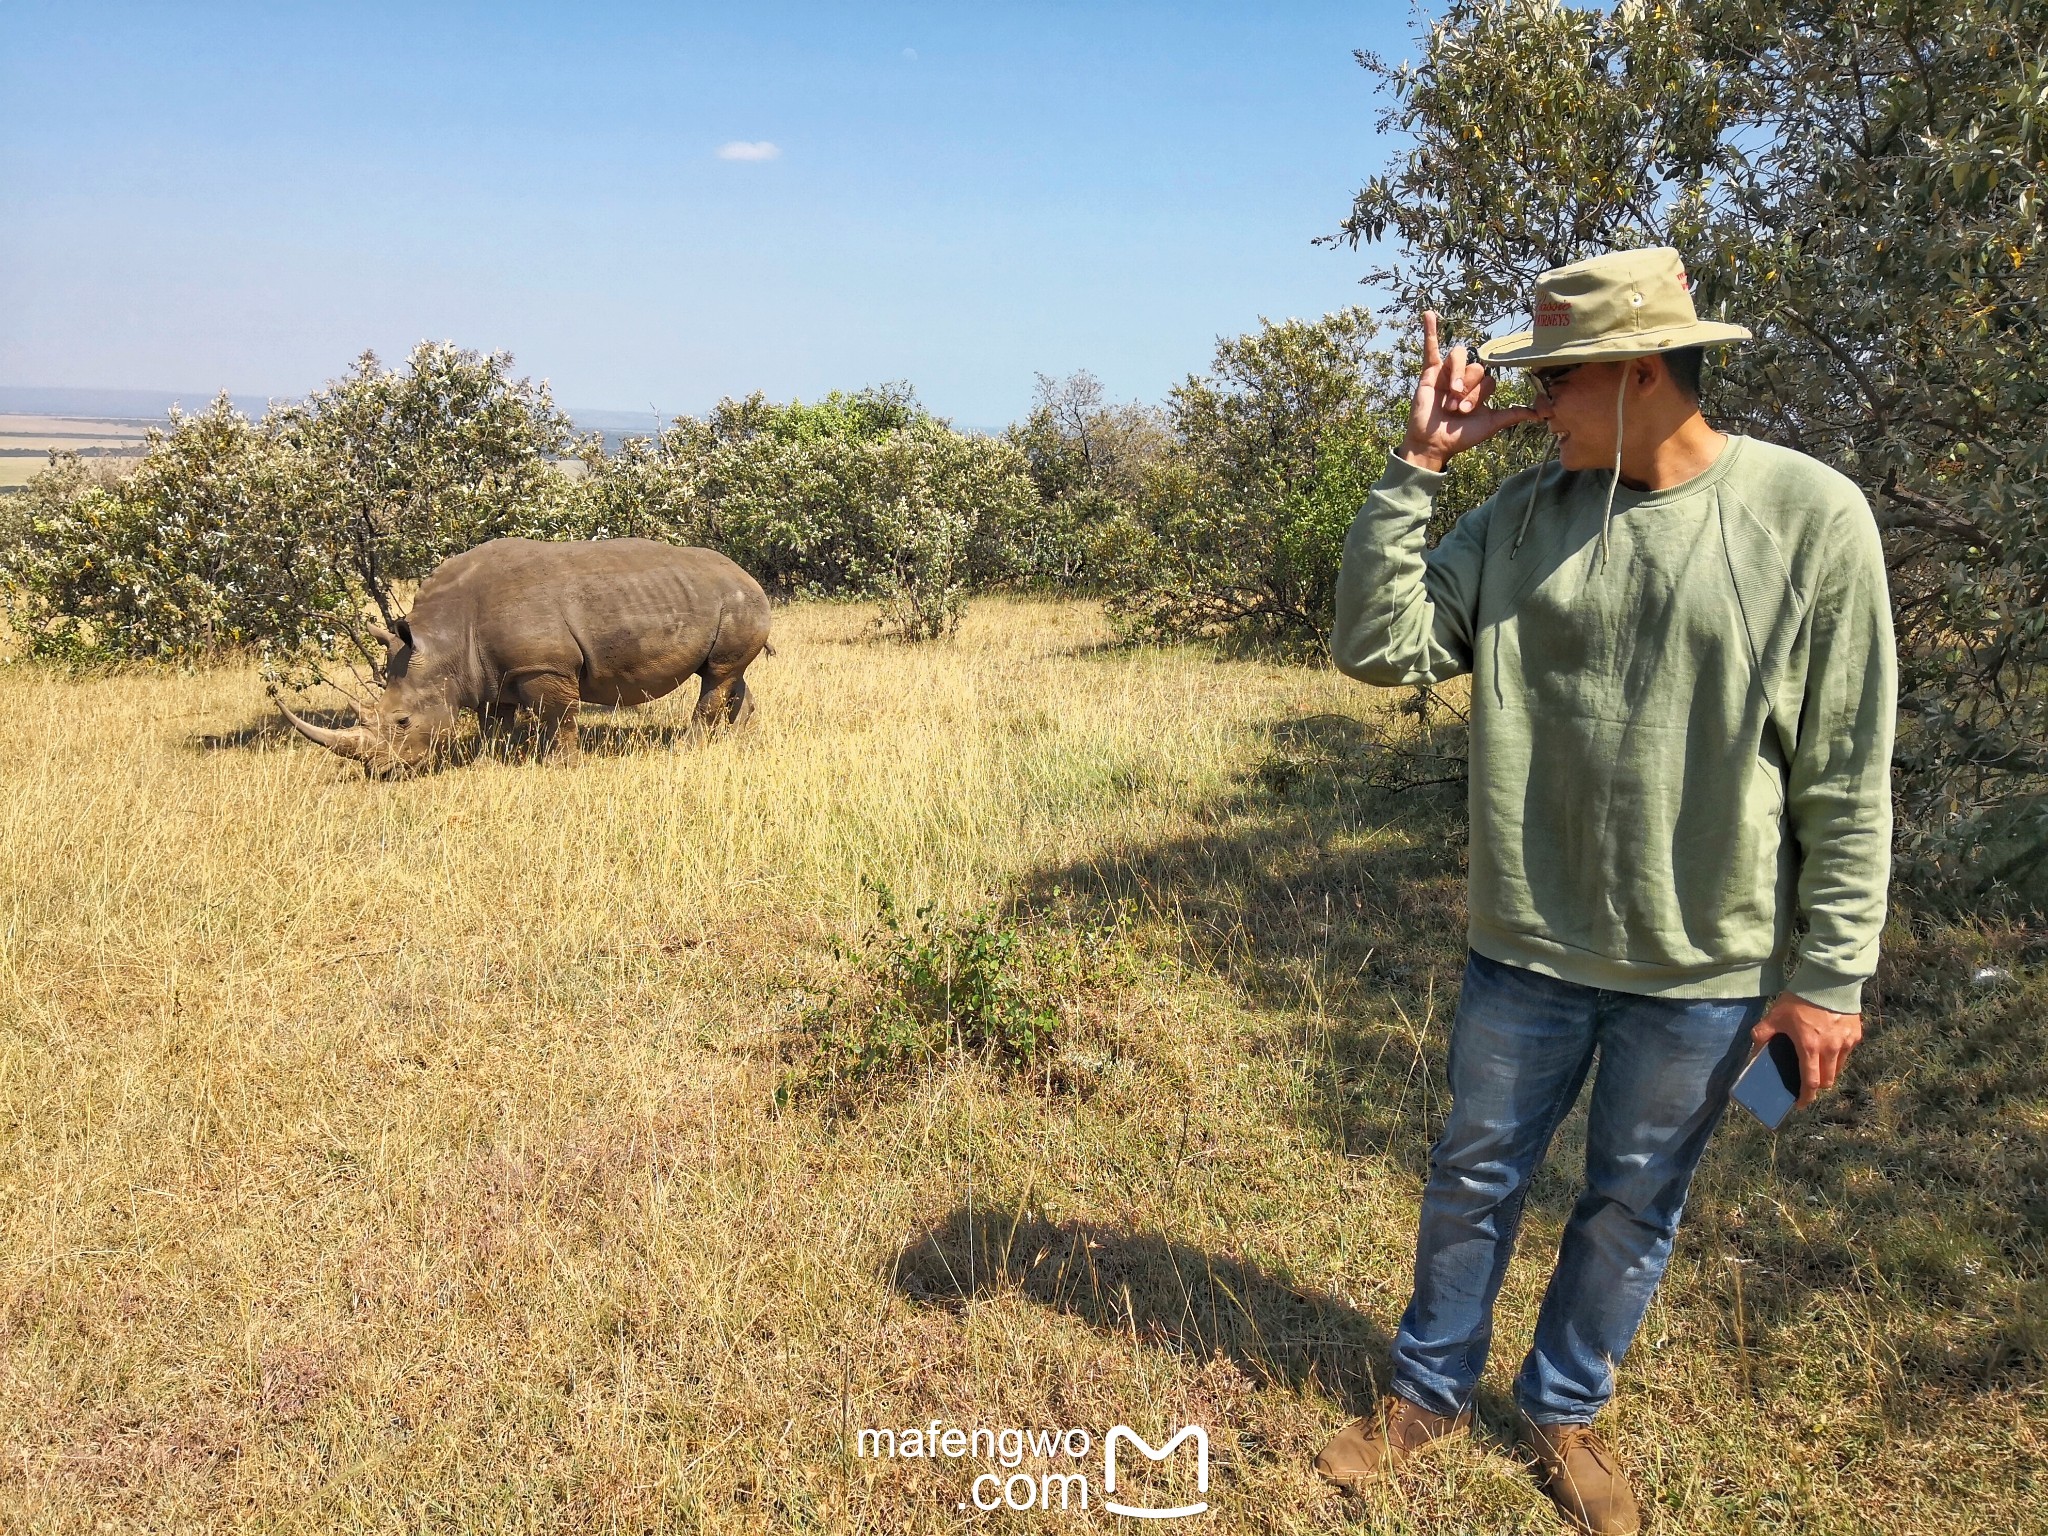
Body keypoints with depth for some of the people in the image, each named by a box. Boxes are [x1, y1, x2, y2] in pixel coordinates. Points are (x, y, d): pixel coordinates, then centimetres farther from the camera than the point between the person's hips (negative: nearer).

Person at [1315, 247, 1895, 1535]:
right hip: (1527, 947, 2)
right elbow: (1380, 647, -9)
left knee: (1635, 1205, 17)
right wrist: (1417, 468, -14)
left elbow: (1848, 781, -8)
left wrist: (1831, 973, -7)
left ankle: (1565, 1408, 41)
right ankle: (1432, 1392, 39)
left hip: (1705, 968, -2)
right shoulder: (1527, 513, -3)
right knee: (1475, 1178, 16)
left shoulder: (1812, 518, -12)